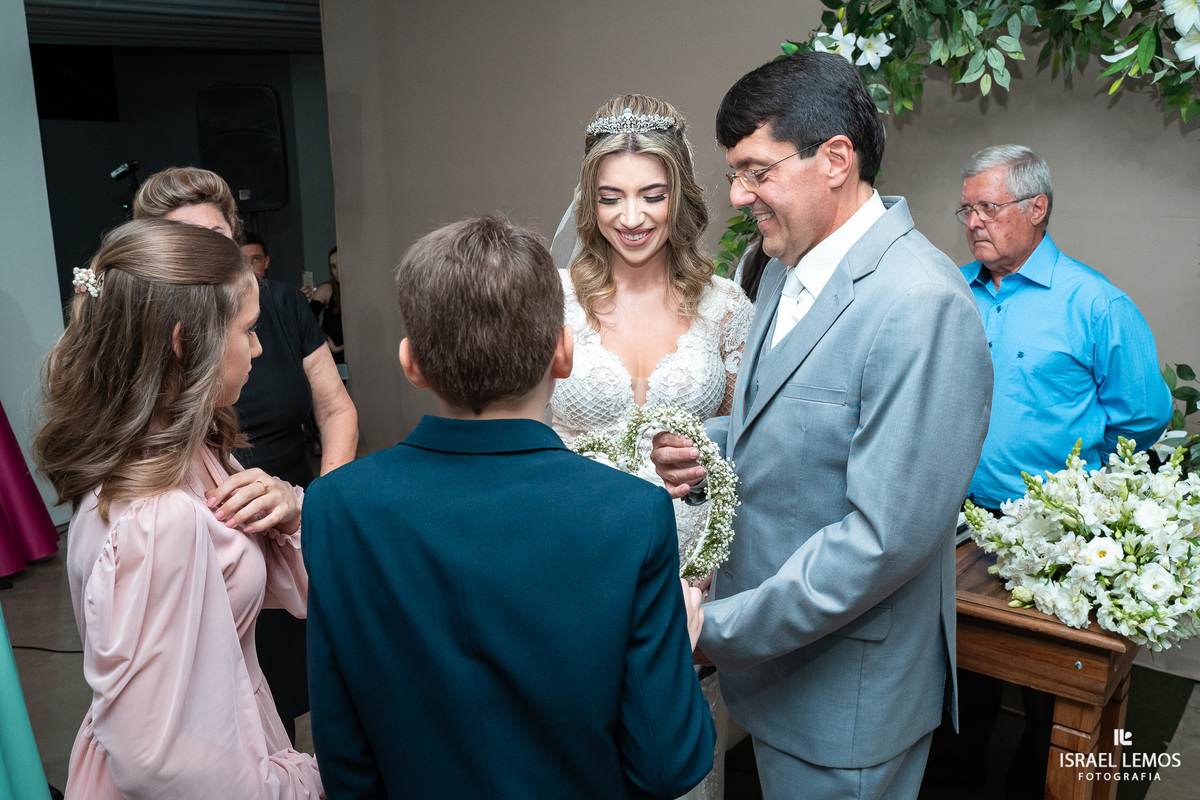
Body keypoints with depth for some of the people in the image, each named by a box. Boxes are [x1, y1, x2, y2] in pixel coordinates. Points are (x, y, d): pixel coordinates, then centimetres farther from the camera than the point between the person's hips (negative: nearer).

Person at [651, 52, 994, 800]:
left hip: (846, 692, -8)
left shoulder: (923, 306, -26)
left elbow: (886, 538, -28)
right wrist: (707, 450, -6)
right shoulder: (787, 270, 4)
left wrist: (720, 626, -21)